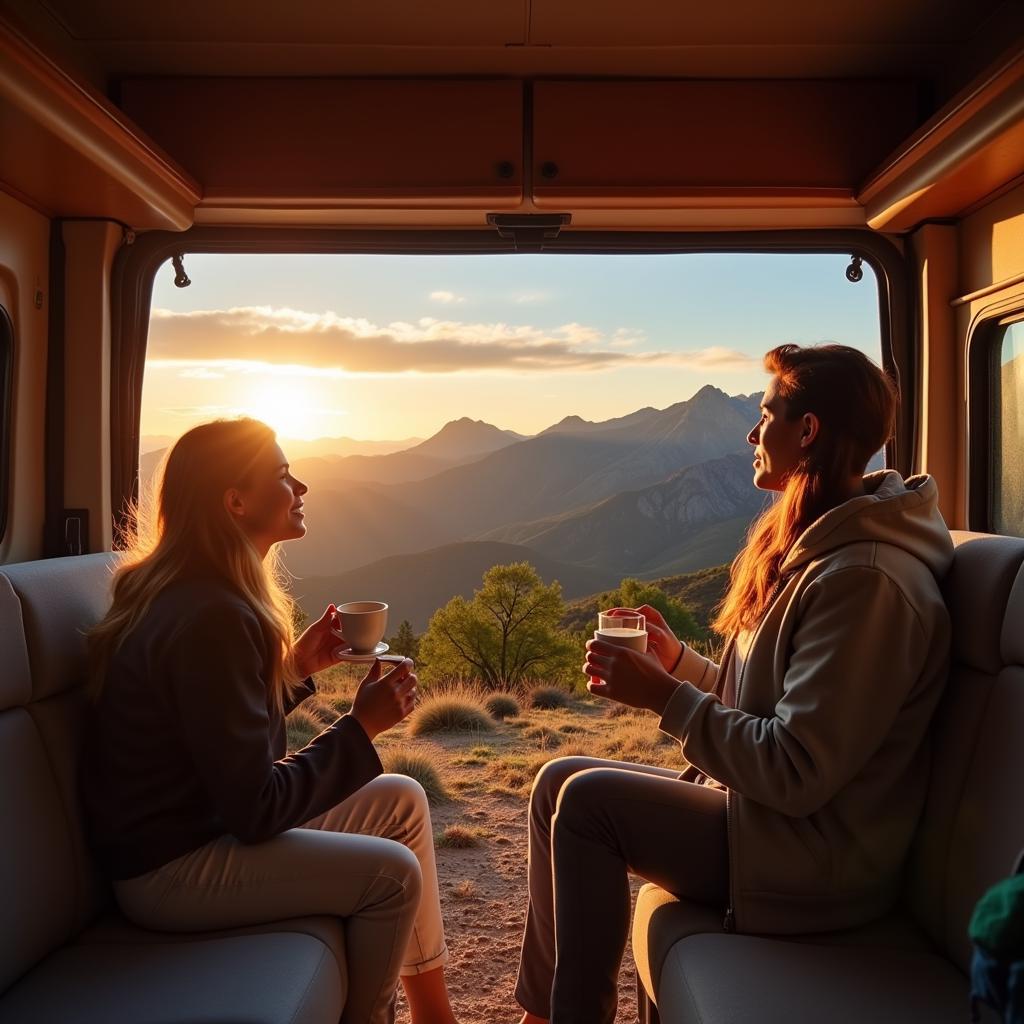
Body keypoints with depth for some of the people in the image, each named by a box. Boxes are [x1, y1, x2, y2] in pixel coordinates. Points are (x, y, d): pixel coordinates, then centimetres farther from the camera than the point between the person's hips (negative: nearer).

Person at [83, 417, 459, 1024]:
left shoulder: (190, 590, 5)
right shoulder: (210, 617, -26)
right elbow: (254, 809, -25)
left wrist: (298, 666, 2)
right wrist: (361, 726, -18)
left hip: (208, 822, 10)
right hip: (167, 867, -10)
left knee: (403, 801, 8)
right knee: (393, 874, -15)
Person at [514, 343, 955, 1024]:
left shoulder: (865, 579, -24)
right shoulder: (818, 546, 8)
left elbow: (797, 774, -27)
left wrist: (666, 698, -21)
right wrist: (680, 662, 4)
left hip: (818, 864, -10)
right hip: (768, 806, 10)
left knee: (587, 800, -16)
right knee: (558, 780, 4)